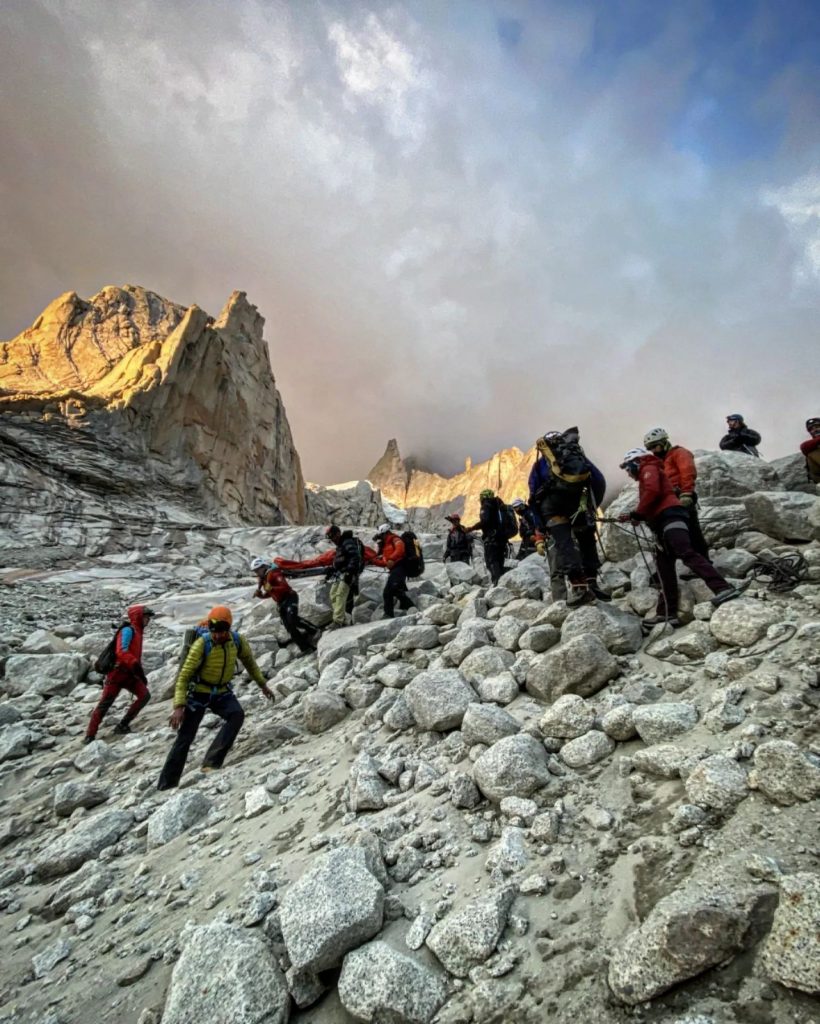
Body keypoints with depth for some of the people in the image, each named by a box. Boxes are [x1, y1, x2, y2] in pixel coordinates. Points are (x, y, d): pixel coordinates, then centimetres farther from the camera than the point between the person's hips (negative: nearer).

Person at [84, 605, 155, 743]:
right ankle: (90, 735, 11)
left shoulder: (138, 632, 17)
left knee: (145, 695, -9)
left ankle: (122, 725, 0)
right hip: (118, 672, -8)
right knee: (104, 704, -1)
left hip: (129, 673, 8)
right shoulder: (128, 630, -10)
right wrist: (135, 664, -33)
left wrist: (141, 674, 22)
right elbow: (121, 652, -25)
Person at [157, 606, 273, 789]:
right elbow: (184, 676, -20)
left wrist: (262, 684, 13)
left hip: (222, 692, 3)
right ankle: (165, 785, 13)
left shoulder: (237, 640, -13)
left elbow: (249, 661, 8)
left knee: (237, 714, -27)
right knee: (184, 738, -2)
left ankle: (211, 763, -23)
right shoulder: (201, 644, -24)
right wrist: (179, 706, -28)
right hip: (199, 693, -2)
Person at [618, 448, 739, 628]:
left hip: (670, 517, -10)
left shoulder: (649, 468, 7)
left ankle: (724, 589, -36)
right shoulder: (646, 477, 35)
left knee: (687, 554, -26)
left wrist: (636, 514, -8)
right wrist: (634, 516, 21)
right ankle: (667, 613, 5)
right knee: (664, 569, 5)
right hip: (664, 522, 10)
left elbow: (652, 492, -12)